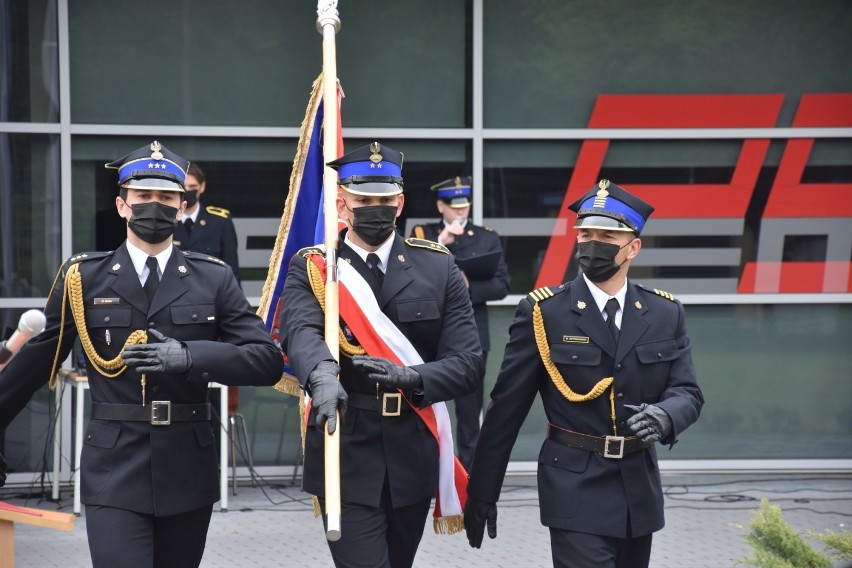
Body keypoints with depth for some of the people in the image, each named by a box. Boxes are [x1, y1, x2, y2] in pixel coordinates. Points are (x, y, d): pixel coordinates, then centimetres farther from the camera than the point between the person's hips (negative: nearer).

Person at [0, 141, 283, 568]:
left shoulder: (214, 279, 4)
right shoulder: (83, 277, 3)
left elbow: (268, 360, -4)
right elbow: (35, 361, 11)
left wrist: (189, 356, -19)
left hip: (188, 472, 2)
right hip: (113, 473, -2)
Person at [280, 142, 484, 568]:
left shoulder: (438, 268, 4)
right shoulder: (311, 268, 0)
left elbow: (468, 363, -4)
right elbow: (301, 332, -22)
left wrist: (411, 378, -24)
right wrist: (323, 375, -45)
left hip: (413, 457, 3)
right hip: (346, 457, -3)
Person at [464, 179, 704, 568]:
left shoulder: (666, 315, 5)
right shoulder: (542, 313, -5)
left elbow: (687, 392, 3)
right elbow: (506, 408, -4)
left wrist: (664, 416, -23)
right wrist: (482, 492, -4)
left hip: (640, 491, 4)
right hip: (576, 492, -4)